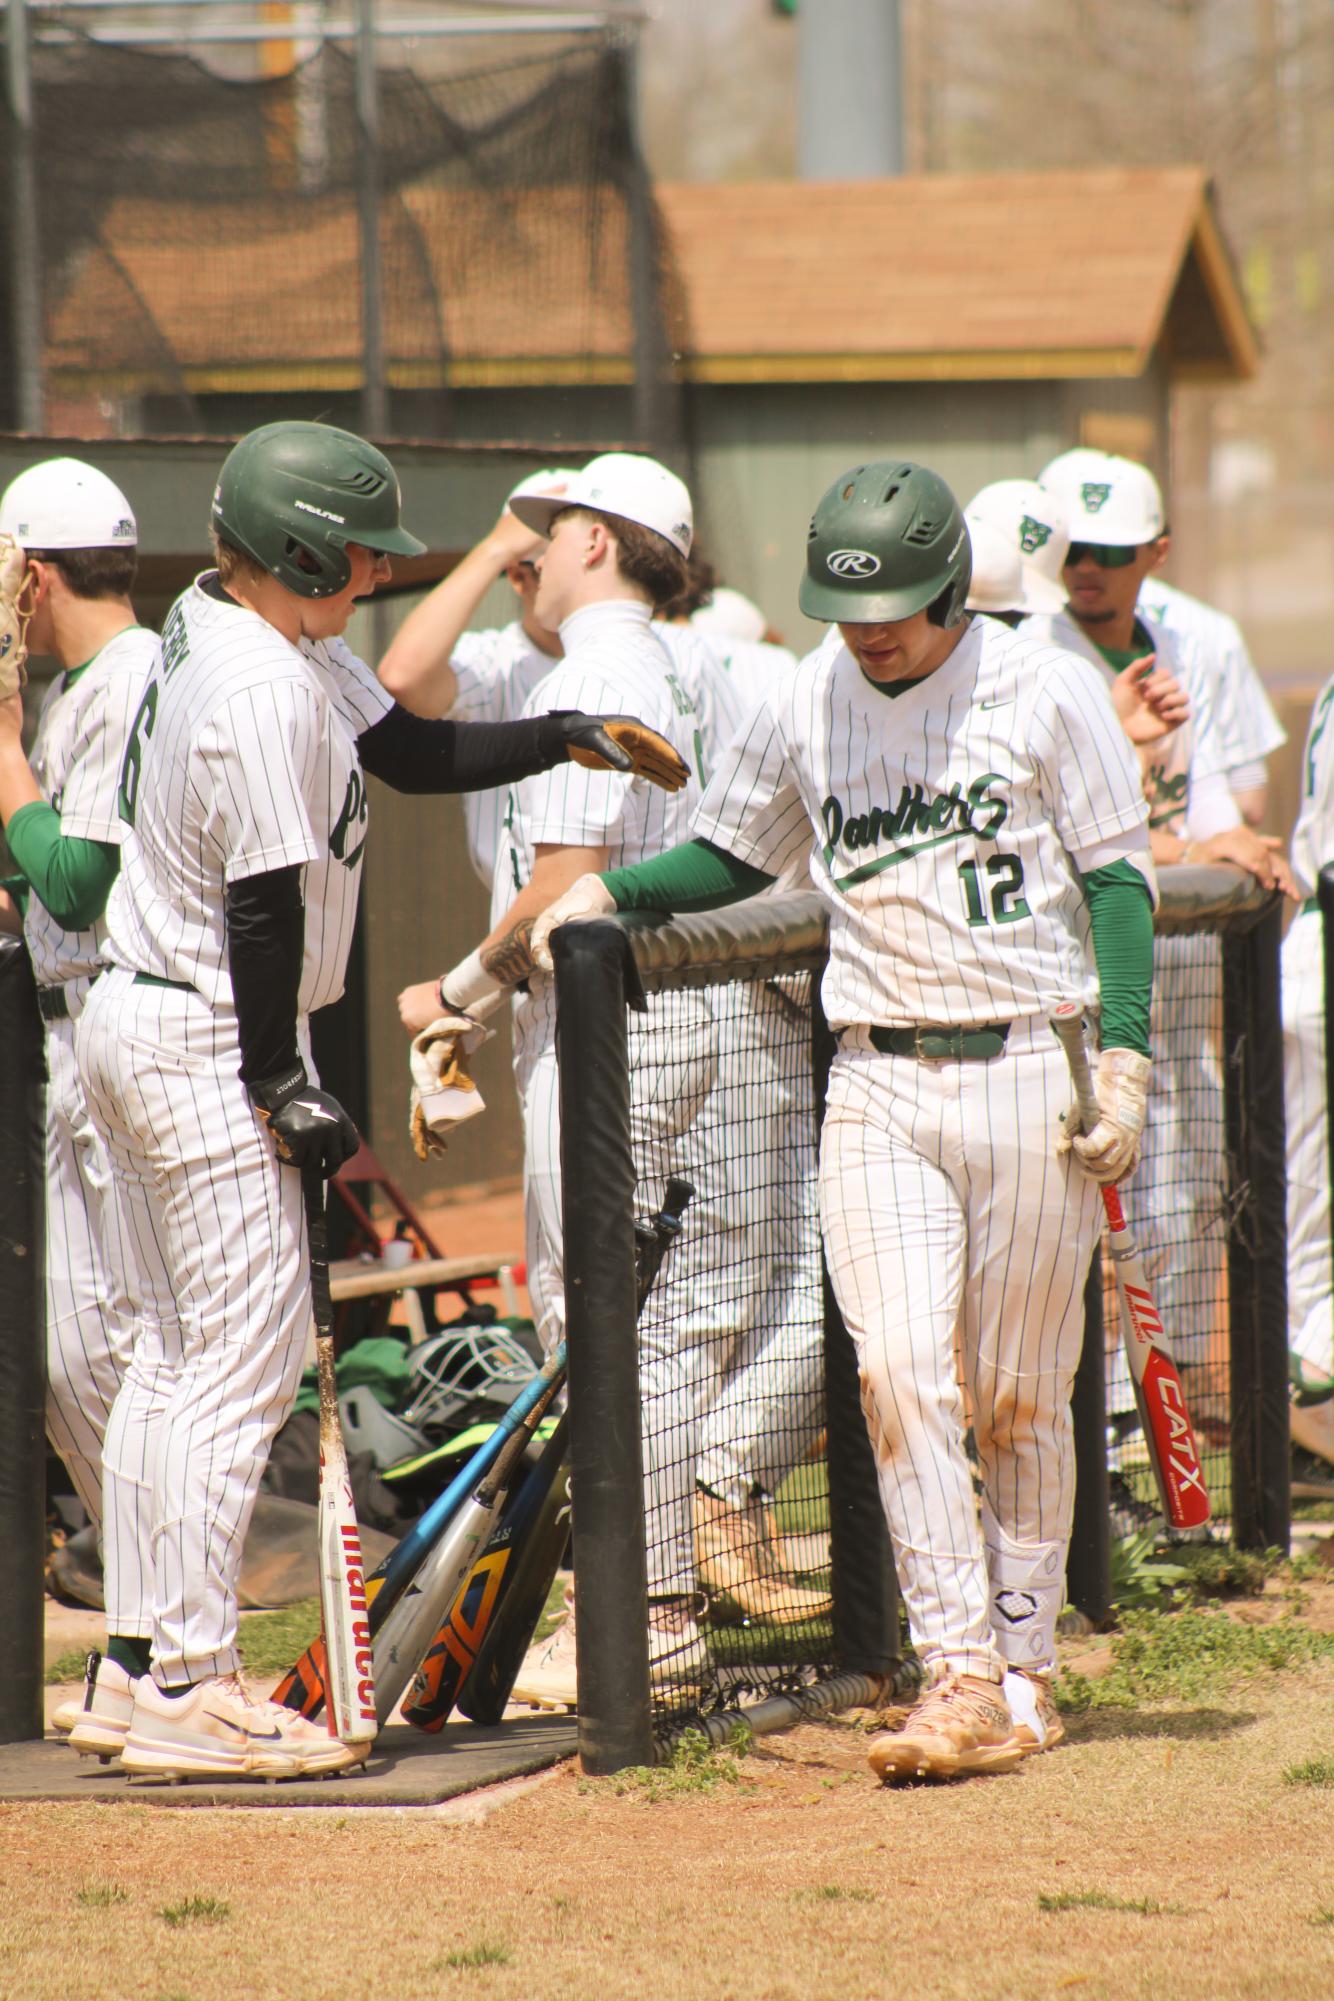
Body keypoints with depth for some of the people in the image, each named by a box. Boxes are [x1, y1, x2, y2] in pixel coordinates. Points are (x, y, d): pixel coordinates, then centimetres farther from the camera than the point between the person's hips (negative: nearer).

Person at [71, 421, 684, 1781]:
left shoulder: (222, 626, 9)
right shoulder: (263, 688, -23)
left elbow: (416, 752, 14)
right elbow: (264, 903, -22)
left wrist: (570, 738, 3)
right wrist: (283, 1092, -16)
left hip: (133, 1021, 11)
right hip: (205, 1046, -11)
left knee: (182, 1346, 16)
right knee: (250, 1352, -8)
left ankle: (139, 1655, 20)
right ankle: (185, 1687, -7)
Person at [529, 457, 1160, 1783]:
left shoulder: (1045, 693, -3)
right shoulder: (804, 705, 7)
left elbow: (1118, 879, -1)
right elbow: (733, 856, 21)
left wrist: (1125, 1056, -10)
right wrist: (612, 890, 3)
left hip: (1029, 1072, -3)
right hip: (878, 1086, 3)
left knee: (1021, 1399, 2)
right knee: (898, 1372, -12)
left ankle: (1025, 1673, 13)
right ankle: (963, 1682, -13)